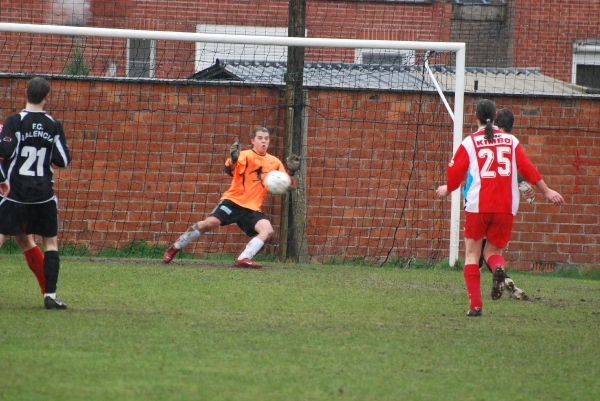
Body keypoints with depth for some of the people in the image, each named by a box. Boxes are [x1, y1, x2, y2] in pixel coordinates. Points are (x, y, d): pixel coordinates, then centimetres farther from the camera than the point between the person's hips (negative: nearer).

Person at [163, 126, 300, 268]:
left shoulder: (274, 162, 8)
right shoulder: (246, 156, -7)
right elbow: (230, 170, -24)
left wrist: (290, 171, -6)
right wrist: (233, 159, -47)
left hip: (252, 208, 5)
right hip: (233, 201, -5)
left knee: (267, 230, -20)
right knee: (211, 222, -22)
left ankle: (243, 259, -23)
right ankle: (175, 248, -5)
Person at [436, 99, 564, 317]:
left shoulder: (470, 142, 1)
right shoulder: (510, 140, 8)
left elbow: (454, 173, 2)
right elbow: (528, 168, 6)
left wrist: (446, 189, 22)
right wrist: (546, 191, 15)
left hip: (478, 206, -2)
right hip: (506, 207, 2)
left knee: (472, 253, 9)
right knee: (494, 250, 15)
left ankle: (475, 304, -3)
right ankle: (499, 267, -23)